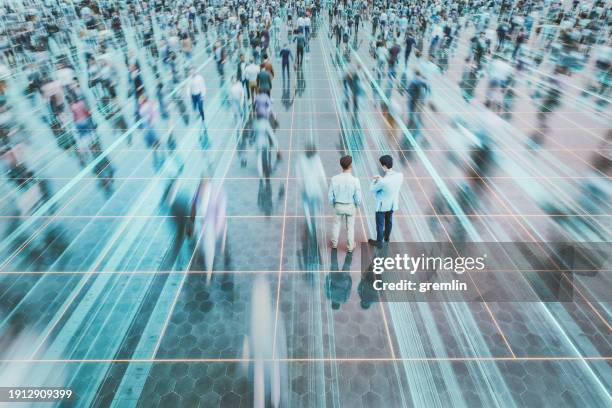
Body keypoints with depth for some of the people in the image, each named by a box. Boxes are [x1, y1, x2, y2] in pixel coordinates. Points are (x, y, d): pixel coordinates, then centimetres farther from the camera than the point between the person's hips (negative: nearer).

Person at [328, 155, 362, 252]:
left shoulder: (334, 179, -19)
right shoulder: (355, 180, -25)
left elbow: (330, 196, -10)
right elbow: (358, 198, -17)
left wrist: (333, 205, 11)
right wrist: (358, 204, 7)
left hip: (338, 206, 2)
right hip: (350, 206, -1)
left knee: (336, 224, 24)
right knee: (350, 227, 18)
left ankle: (334, 243, 40)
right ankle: (350, 247, 33)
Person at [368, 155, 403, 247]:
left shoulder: (383, 181, -36)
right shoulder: (400, 176, -19)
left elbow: (372, 189, -17)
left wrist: (375, 180, 1)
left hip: (382, 206, -6)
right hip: (393, 204, 6)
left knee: (380, 224, 17)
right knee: (389, 221, 29)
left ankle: (379, 242, 36)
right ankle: (387, 237, 52)